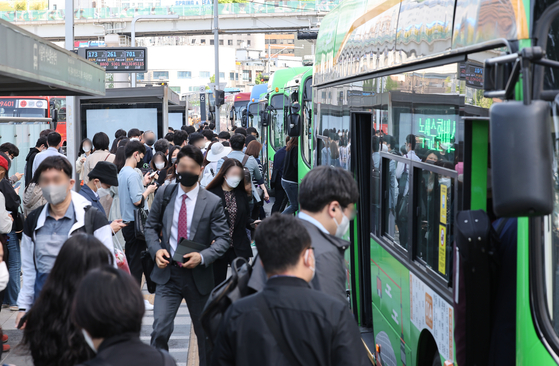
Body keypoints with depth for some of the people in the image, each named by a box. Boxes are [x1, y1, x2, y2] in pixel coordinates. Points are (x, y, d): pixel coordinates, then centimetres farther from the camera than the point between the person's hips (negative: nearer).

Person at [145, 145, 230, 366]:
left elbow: (223, 239, -6)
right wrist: (156, 249, -12)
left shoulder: (212, 203, -7)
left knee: (204, 332, 14)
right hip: (167, 273, 1)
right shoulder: (164, 195, 0)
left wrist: (202, 257, -23)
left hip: (198, 275, 0)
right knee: (160, 330, -12)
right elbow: (151, 227, 8)